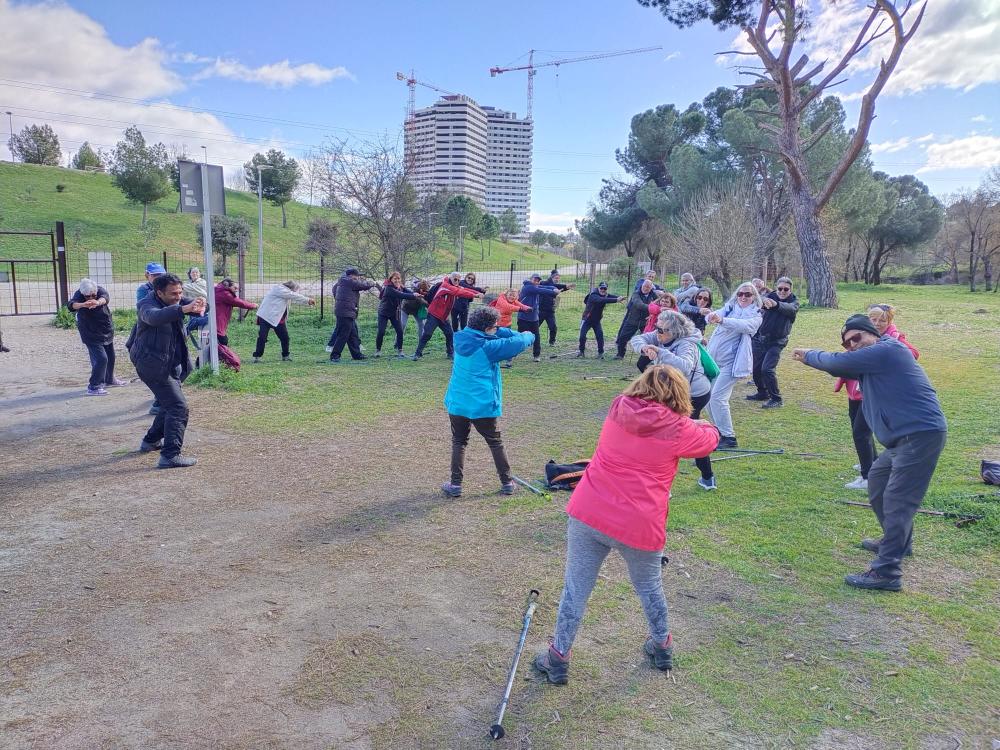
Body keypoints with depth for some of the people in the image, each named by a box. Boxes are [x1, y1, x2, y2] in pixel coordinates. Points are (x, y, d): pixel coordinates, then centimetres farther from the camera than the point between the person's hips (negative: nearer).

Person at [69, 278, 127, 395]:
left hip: (107, 332, 5)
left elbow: (105, 298, -37)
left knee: (110, 357, 19)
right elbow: (71, 304, -41)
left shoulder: (100, 290, -15)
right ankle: (93, 387, -8)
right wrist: (83, 304, -63)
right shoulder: (79, 295, -20)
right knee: (101, 359, -16)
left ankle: (109, 379, 42)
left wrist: (98, 302, -62)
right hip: (91, 335, -5)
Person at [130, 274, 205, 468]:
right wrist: (183, 309, -57)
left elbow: (190, 305, -6)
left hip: (171, 365, 9)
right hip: (153, 365, -9)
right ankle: (170, 456, -17)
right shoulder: (148, 305, -18)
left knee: (170, 403, 23)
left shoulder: (175, 301, 4)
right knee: (178, 406, -16)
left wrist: (198, 307, -33)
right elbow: (154, 317, -41)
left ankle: (151, 441, 42)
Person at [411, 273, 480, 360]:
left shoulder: (456, 287, 8)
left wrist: (478, 293, -17)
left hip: (443, 317, 8)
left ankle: (451, 353, 16)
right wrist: (474, 295, -36)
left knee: (449, 334, 5)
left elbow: (465, 290, -1)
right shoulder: (445, 285, -18)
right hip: (433, 315, -8)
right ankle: (417, 354, -5)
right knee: (427, 334, -10)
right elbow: (458, 292, -30)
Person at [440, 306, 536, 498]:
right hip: (483, 406, -4)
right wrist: (529, 336, 9)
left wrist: (516, 334, 7)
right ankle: (507, 482, 21)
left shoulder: (461, 338, 1)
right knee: (495, 442, 14)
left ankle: (455, 484, 11)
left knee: (459, 442, 17)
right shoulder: (488, 347, -17)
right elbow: (517, 343, -12)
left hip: (457, 403, 4)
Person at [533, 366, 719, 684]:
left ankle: (558, 658, 22)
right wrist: (704, 425, 37)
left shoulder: (618, 409, 3)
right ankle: (662, 647, 44)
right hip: (639, 526, -2)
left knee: (576, 588, 13)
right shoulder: (677, 429, -7)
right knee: (649, 587, 24)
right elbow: (710, 439, 14)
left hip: (587, 514, 2)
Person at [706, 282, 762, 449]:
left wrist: (722, 320, -42)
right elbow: (717, 314, -12)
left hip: (731, 361, -5)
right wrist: (712, 316, -38)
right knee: (708, 396, 9)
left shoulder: (756, 316, -2)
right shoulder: (729, 307, 9)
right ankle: (719, 430, 28)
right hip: (713, 358, 6)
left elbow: (744, 325, -25)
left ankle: (729, 437, -2)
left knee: (717, 397, -14)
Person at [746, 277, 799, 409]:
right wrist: (763, 300, -46)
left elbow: (791, 308, -27)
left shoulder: (793, 301, -3)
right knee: (756, 368, 10)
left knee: (767, 369, -16)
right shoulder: (771, 296, 2)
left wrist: (776, 304, -48)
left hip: (776, 342, -4)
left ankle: (776, 399, -2)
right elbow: (759, 299, -20)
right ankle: (762, 393, 33)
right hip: (759, 338, 4)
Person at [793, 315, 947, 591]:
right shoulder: (872, 361, 18)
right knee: (878, 482, 23)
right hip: (906, 436, 11)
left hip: (921, 434, -11)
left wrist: (809, 355, 6)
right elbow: (842, 367, 19)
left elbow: (838, 362, -12)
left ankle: (886, 572, -12)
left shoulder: (886, 350, -12)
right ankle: (897, 542, 39)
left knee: (897, 500, -12)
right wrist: (810, 358, 2)